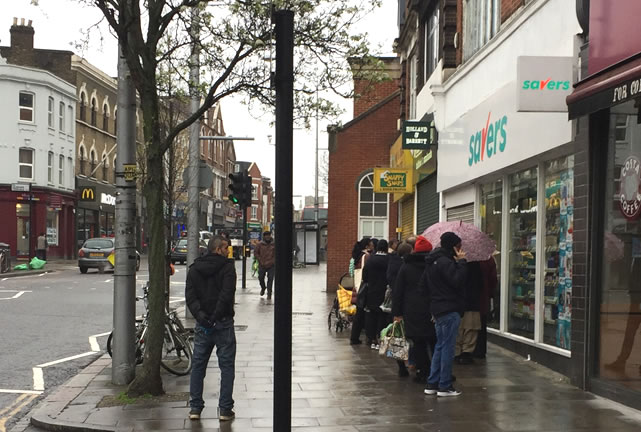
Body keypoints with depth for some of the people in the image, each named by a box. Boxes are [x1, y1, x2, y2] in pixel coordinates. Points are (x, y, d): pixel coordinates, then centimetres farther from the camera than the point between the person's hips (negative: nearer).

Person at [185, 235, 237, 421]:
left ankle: (195, 408, 11)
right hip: (223, 323, -4)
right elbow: (227, 294, -18)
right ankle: (225, 409, 3)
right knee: (227, 366, 3)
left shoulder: (194, 268, 9)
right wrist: (216, 316, -16)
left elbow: (190, 295, -3)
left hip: (202, 324, 4)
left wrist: (199, 314, -11)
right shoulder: (227, 267, -6)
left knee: (197, 366, 11)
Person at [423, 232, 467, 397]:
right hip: (449, 310, -10)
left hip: (438, 309, 10)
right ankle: (444, 386, 0)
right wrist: (461, 262, -16)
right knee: (447, 348, -4)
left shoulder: (432, 262, 15)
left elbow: (425, 284, 21)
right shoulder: (445, 262, -16)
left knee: (440, 346, 15)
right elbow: (458, 281, -23)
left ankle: (432, 384, 16)